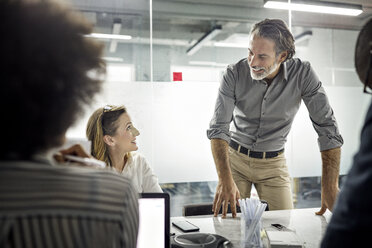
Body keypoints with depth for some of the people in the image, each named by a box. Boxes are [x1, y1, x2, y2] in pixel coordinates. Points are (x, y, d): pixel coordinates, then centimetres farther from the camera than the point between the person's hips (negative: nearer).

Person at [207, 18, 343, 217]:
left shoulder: (302, 73, -17)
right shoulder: (234, 74, -18)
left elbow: (327, 127, -17)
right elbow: (218, 127, -22)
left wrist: (331, 187, -25)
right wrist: (224, 179, -37)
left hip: (273, 163, 1)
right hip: (235, 157, 0)